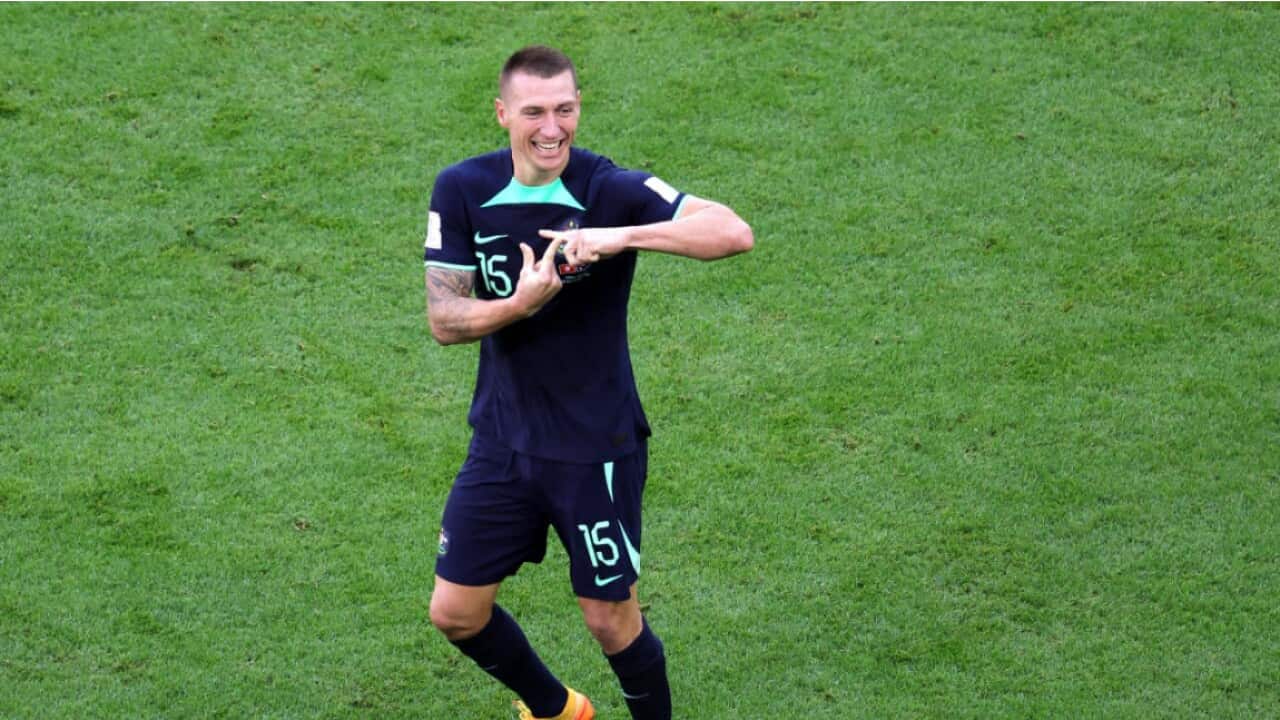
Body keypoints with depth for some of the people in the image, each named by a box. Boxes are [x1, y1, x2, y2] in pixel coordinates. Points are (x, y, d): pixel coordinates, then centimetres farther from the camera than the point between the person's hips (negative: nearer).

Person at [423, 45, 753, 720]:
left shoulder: (611, 189, -16)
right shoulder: (462, 190, -6)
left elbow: (734, 232, -28)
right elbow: (443, 319, -8)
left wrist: (620, 236, -39)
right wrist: (520, 304, -27)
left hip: (597, 445, -4)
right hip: (502, 437, 4)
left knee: (611, 620, 4)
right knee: (455, 613, 9)